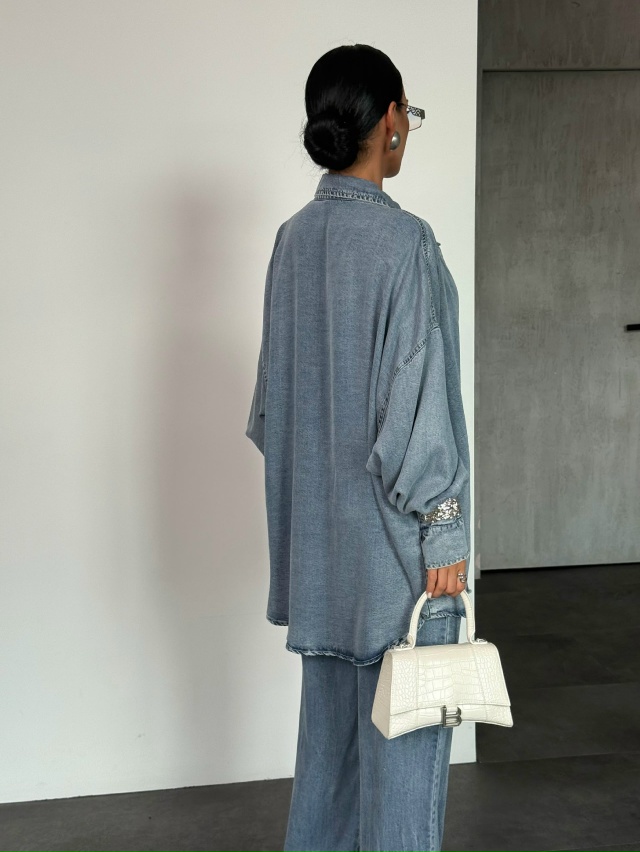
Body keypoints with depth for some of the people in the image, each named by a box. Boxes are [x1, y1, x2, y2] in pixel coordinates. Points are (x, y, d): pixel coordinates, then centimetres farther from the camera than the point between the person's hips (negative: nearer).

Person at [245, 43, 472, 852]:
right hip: (389, 524, -8)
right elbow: (418, 400, -19)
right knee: (403, 722, 4)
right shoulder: (402, 240, -17)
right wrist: (444, 530, -13)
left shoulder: (293, 239, 5)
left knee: (330, 712, 18)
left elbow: (272, 390, 10)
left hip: (318, 526, 8)